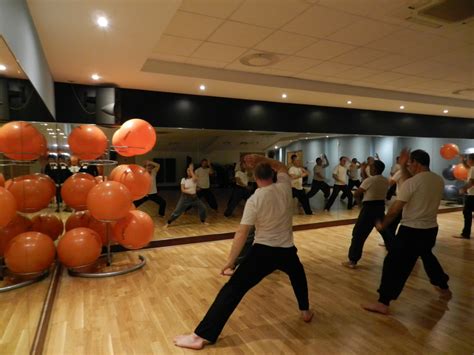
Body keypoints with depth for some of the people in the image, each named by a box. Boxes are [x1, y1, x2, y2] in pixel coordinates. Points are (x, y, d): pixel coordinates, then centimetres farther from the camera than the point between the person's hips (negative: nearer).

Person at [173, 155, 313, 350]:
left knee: (233, 289, -4)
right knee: (298, 275, 38)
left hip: (263, 251, -4)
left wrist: (231, 260, -8)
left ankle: (201, 336, -3)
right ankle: (305, 311, 50)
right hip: (287, 250, 4)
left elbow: (242, 233, -14)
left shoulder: (254, 200, -12)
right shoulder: (284, 187, -3)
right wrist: (261, 159, 13)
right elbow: (281, 167, 21)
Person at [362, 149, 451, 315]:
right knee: (427, 256, 34)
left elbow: (395, 209, -17)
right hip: (431, 229, 8)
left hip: (411, 231, -8)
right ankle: (444, 287, 51)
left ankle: (383, 303, -2)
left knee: (394, 264, -4)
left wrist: (382, 225, -3)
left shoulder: (411, 182, -18)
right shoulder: (439, 180, 3)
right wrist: (403, 166, 15)